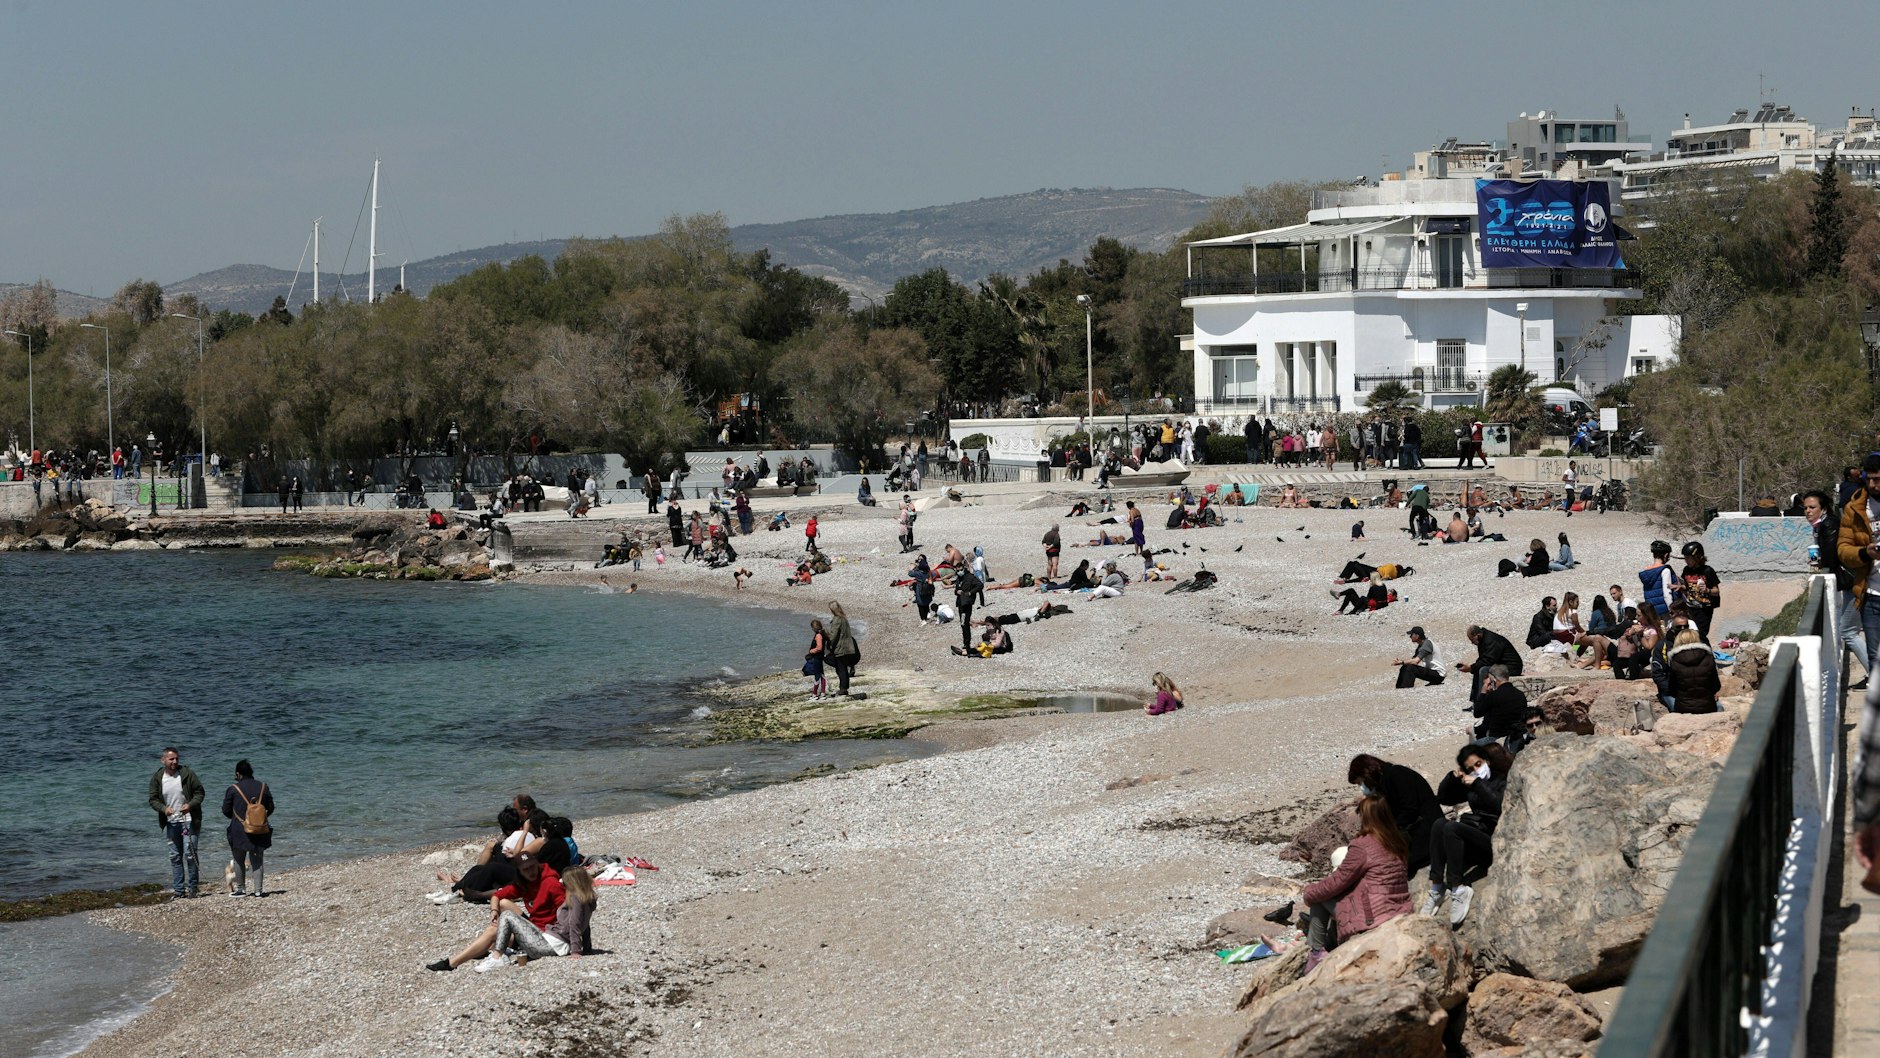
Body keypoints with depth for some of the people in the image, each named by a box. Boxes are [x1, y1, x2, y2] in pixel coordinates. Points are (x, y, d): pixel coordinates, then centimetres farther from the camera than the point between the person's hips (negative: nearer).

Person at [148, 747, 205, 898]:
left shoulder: (187, 774, -6)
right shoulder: (157, 778, 1)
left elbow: (199, 792, -2)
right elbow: (153, 799, 3)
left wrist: (190, 805, -19)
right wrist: (164, 809, -17)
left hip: (188, 820, -3)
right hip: (171, 822, 3)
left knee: (190, 854, -7)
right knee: (175, 856, 7)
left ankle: (192, 888, 2)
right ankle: (178, 890, 12)